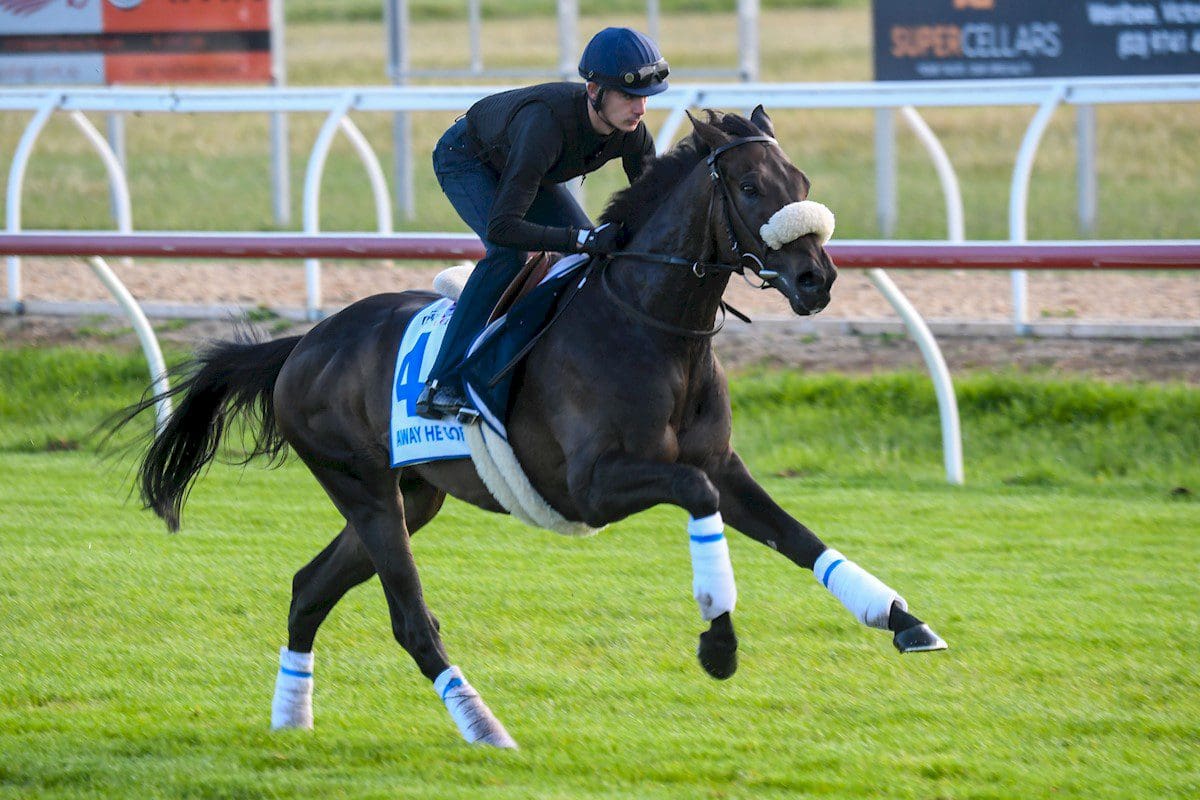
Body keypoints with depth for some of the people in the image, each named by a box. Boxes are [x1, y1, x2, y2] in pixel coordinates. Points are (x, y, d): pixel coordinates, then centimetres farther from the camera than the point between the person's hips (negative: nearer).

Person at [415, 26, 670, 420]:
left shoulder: (632, 133, -26)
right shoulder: (547, 124, -45)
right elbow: (501, 228, -49)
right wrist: (583, 239, -54)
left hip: (521, 164, 7)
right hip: (466, 159, -7)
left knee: (595, 253, -2)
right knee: (508, 253, -29)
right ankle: (443, 384, -28)